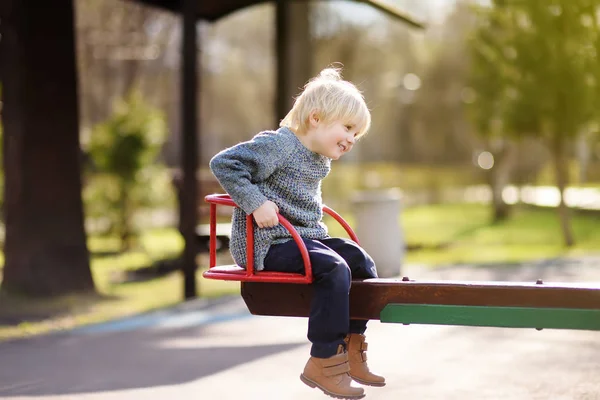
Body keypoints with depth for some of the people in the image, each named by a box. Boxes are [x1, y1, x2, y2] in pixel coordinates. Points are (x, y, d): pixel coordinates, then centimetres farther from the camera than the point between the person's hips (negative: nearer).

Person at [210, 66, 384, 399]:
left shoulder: (320, 161, 14)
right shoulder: (279, 146, -16)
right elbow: (223, 163, -21)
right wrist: (255, 202, -26)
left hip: (307, 235, 10)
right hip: (267, 244, -10)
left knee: (361, 261, 5)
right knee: (333, 268, -27)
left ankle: (350, 349, 14)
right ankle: (323, 362, -21)